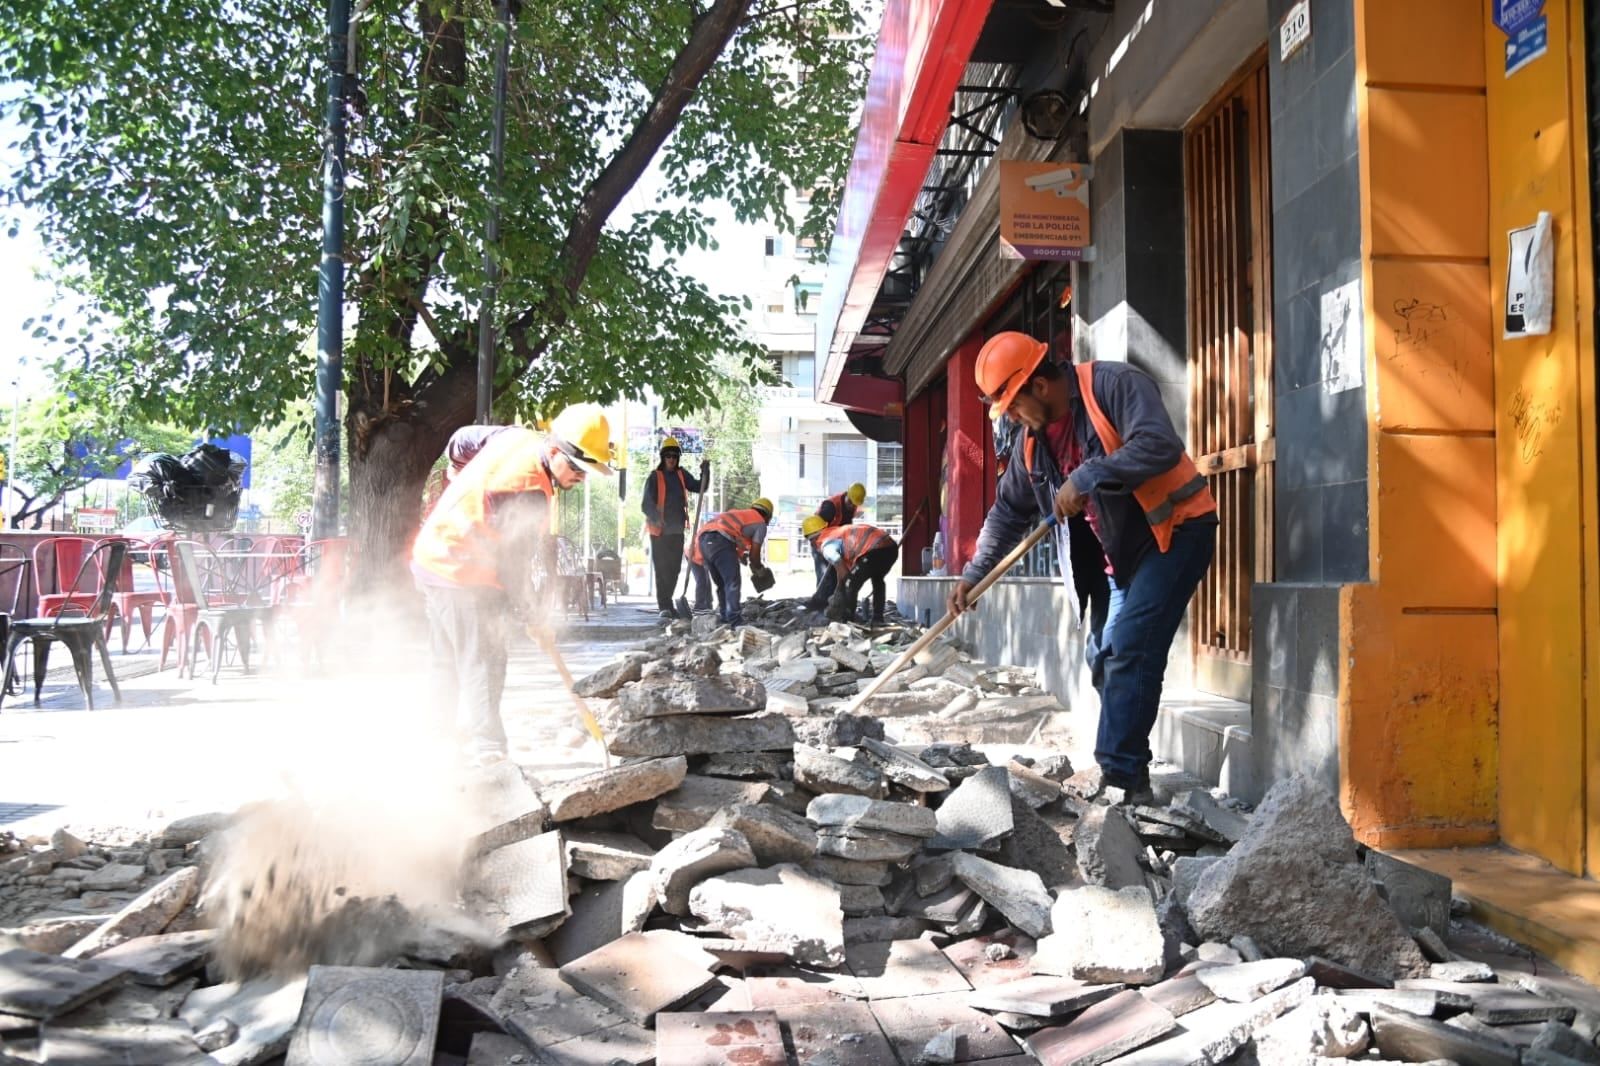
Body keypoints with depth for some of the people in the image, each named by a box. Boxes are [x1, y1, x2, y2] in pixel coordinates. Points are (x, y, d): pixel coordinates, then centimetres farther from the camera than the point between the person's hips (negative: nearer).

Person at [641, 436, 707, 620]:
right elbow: (646, 503, -15)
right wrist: (656, 518, -33)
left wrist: (705, 473, -7)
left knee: (674, 569, 12)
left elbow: (699, 487, 12)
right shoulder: (654, 477, -7)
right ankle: (665, 607, -7)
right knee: (662, 569, -6)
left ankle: (666, 604, 25)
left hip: (677, 530, 6)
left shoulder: (681, 475, 10)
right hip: (659, 531, -6)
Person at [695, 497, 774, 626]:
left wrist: (740, 556, 39)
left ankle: (724, 617, 20)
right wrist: (757, 568, 27)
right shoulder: (760, 523, 15)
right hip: (720, 540, -8)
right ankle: (734, 619, -17)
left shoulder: (739, 512, 35)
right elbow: (754, 554, 9)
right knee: (733, 582, -8)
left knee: (722, 583, 18)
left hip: (703, 539, 8)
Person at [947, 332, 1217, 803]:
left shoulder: (1114, 384, -18)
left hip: (1175, 529, -8)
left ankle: (1120, 774, -11)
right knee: (1105, 659, 9)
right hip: (1119, 550, 9)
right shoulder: (1034, 440, 5)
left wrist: (1085, 478, -31)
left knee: (1129, 651, -16)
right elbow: (1009, 510, 13)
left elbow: (1159, 444, -32)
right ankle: (1130, 768, 21)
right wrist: (973, 574, 12)